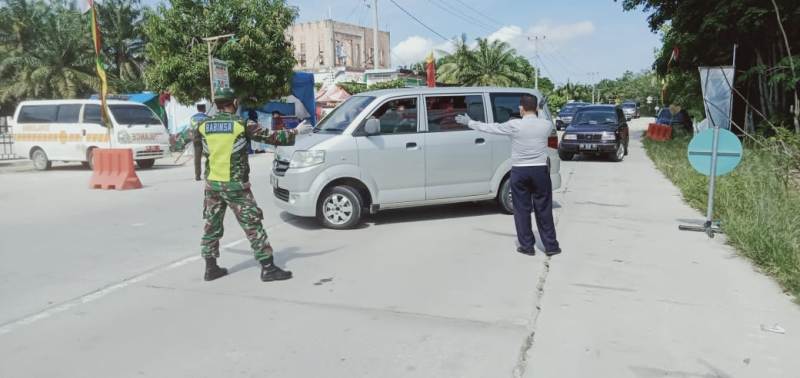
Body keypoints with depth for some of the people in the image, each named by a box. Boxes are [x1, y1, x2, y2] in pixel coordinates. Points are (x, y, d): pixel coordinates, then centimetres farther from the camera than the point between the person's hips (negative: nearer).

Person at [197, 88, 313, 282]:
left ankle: (211, 268, 20)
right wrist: (296, 132, 9)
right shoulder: (242, 124, -9)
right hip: (235, 185, -4)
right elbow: (270, 137, -4)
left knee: (211, 226, 14)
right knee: (253, 226, -1)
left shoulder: (204, 126, 4)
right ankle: (268, 268, 0)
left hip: (212, 184, 5)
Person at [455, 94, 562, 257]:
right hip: (540, 171, 2)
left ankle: (527, 246, 14)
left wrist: (469, 123, 15)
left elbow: (490, 127, 3)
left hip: (519, 171, -1)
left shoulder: (514, 125, -8)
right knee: (544, 210, 8)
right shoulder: (546, 125, -2)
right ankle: (551, 246, 15)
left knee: (522, 210, 8)